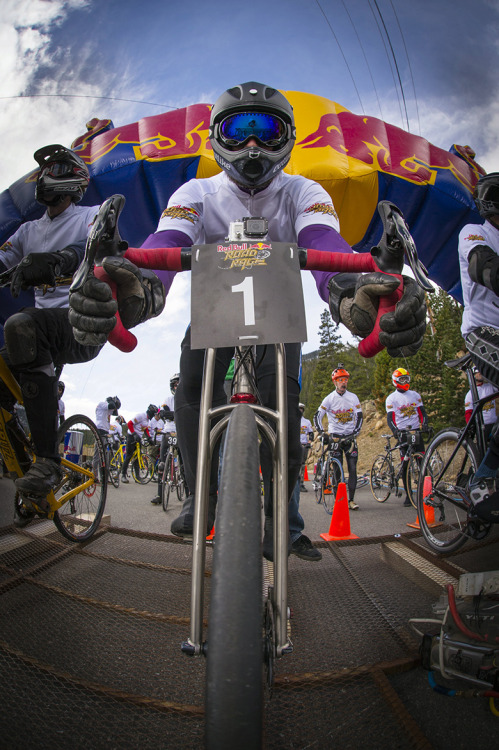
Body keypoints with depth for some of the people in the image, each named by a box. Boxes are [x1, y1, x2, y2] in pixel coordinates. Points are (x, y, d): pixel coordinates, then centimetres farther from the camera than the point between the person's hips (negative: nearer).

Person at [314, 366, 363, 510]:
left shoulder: (353, 397, 4)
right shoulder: (329, 398, -2)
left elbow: (359, 415, 7)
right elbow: (317, 416, -4)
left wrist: (356, 431, -6)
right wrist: (321, 432, -14)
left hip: (350, 437, 2)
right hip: (335, 436, -2)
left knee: (353, 468, -2)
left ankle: (351, 499, 5)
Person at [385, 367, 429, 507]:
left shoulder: (415, 395, 11)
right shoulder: (391, 399, 1)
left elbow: (422, 412, 11)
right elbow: (390, 418, -7)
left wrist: (425, 424, -9)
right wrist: (395, 431, -24)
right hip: (402, 432, -2)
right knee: (406, 464, -2)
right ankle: (408, 494, 6)